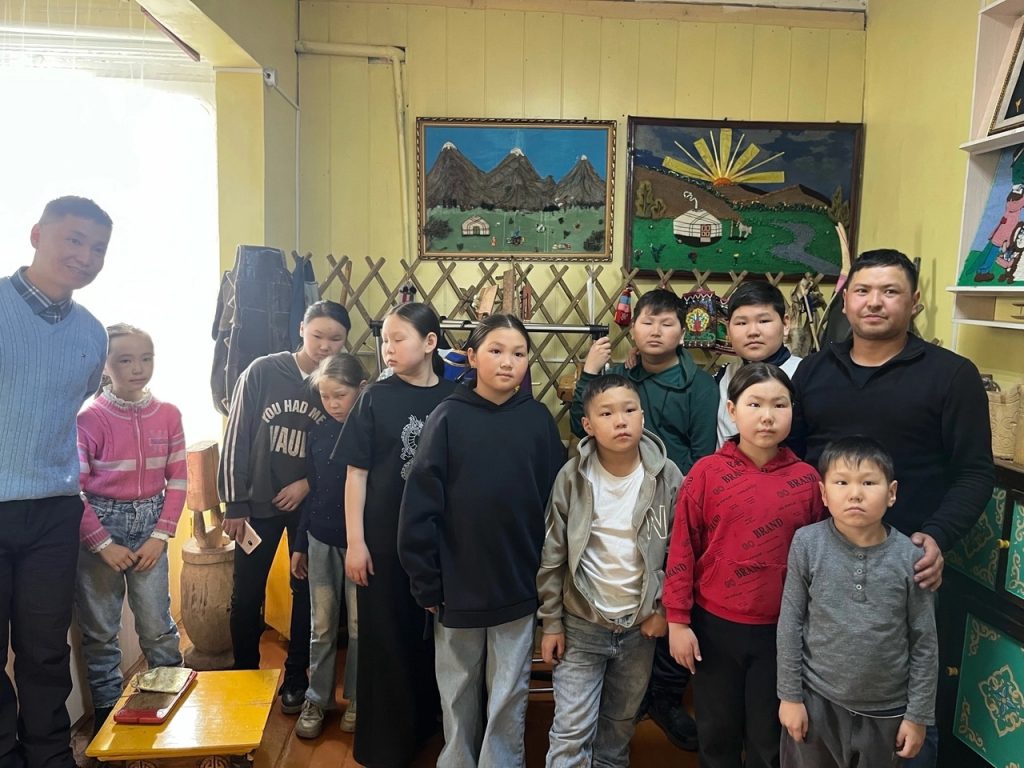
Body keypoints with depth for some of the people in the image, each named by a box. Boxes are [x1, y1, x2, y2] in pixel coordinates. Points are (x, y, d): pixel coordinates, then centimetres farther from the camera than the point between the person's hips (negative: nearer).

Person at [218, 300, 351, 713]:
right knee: (247, 594, 9)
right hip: (258, 502, -1)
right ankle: (244, 675, 30)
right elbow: (236, 437, -6)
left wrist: (309, 483, -13)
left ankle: (296, 679, 29)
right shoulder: (263, 372, -9)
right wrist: (234, 503, -6)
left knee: (306, 593, 11)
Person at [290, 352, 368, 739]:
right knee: (321, 625, 11)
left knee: (359, 624, 9)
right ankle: (316, 700, 25)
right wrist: (300, 543, 11)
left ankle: (355, 699, 25)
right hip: (321, 540, 3)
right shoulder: (318, 433, 3)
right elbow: (311, 490, 9)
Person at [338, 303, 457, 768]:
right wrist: (355, 541, -6)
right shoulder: (377, 397, -5)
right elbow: (357, 472, -3)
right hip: (386, 539, -1)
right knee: (385, 640, 9)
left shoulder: (455, 398, -2)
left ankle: (427, 726, 36)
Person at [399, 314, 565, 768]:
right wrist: (425, 582, -8)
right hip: (457, 585, 0)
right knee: (458, 693, 18)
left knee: (508, 696, 13)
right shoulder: (448, 418, -7)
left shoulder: (539, 420, -3)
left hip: (519, 587, 0)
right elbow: (420, 506, -8)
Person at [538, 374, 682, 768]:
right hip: (582, 623, -1)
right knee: (570, 733, 2)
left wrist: (663, 609, -3)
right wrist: (551, 622, -3)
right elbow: (552, 555, -6)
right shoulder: (572, 477, -12)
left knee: (620, 725, 20)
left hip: (640, 625, 2)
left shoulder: (667, 476, -10)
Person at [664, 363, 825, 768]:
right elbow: (682, 548, -6)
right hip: (715, 625, -1)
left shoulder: (807, 479, -5)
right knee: (717, 733, 17)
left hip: (781, 629, 1)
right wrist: (678, 620, -6)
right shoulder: (707, 471, -9)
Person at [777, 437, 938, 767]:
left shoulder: (910, 557, -13)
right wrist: (790, 695, -3)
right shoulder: (807, 544, -14)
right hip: (817, 699, 0)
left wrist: (918, 714, 0)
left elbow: (924, 643, -4)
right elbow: (790, 623, -6)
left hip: (886, 708, 0)